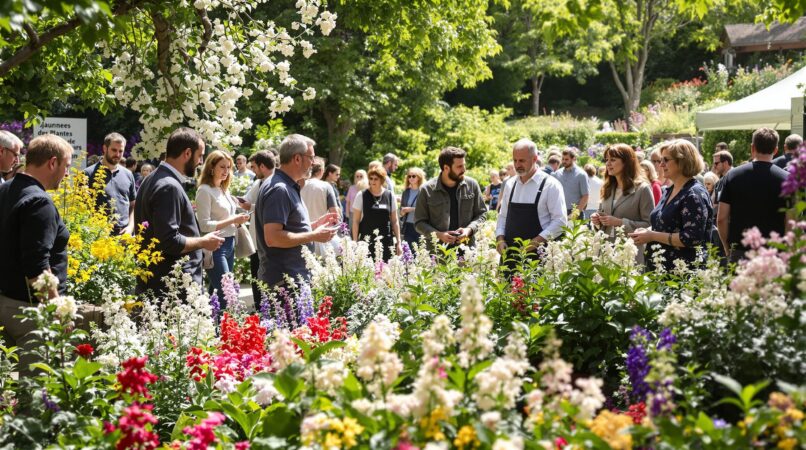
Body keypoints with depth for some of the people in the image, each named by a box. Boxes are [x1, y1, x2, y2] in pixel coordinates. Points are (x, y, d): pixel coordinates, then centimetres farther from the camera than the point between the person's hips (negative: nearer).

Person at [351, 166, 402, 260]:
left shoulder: (390, 195, 8)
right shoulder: (362, 196, 2)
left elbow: (394, 221, 11)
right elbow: (355, 221, 3)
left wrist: (398, 242, 7)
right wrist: (355, 242, -3)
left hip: (386, 241, 2)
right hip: (366, 241, -2)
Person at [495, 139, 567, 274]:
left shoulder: (550, 185, -4)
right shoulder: (510, 184, 13)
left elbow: (560, 221, -8)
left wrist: (537, 241, -17)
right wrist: (500, 238, 2)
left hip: (537, 255, -5)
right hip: (509, 252, 5)